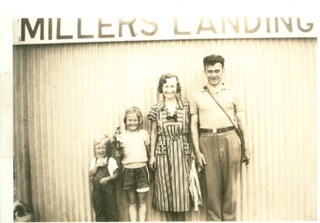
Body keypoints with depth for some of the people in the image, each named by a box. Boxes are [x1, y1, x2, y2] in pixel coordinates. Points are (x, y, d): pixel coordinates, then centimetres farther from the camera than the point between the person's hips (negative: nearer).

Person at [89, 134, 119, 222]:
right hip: (97, 189, 4)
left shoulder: (111, 160, -6)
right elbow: (90, 174, -3)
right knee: (98, 209, 14)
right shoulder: (94, 161, 6)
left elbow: (116, 174, -7)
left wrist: (108, 178, -20)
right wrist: (97, 165, -15)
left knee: (111, 208, 6)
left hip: (108, 188, -4)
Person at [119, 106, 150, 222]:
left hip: (141, 169, -1)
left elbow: (148, 151, 4)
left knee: (142, 200, 8)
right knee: (131, 201, 11)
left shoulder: (144, 133, 0)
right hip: (127, 170, 1)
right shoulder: (122, 136, 2)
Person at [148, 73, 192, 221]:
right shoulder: (156, 109, 2)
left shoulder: (186, 106, 1)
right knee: (165, 187, 7)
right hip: (163, 151, 0)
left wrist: (192, 152, 1)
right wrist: (152, 154, 4)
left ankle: (181, 218, 21)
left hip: (181, 151, 0)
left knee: (181, 187, 4)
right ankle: (169, 218, 22)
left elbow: (190, 131, 4)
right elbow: (154, 132, 6)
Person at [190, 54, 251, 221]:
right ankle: (214, 218, 20)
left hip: (229, 139, 0)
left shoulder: (232, 93, 8)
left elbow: (242, 121, 9)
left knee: (229, 184, 6)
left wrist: (247, 146, 6)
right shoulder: (196, 96, 8)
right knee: (211, 184, 5)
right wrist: (197, 151, 1)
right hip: (207, 140, 0)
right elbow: (194, 125, 6)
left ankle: (230, 218, 21)